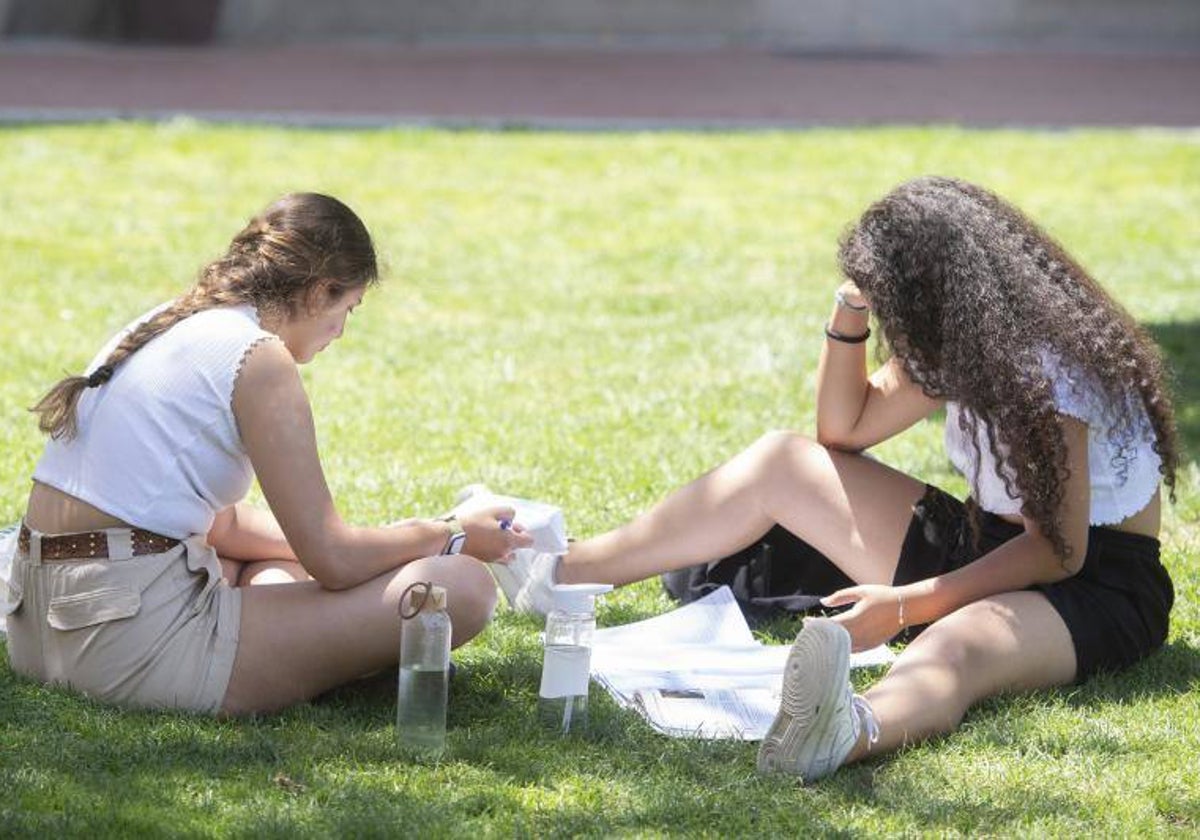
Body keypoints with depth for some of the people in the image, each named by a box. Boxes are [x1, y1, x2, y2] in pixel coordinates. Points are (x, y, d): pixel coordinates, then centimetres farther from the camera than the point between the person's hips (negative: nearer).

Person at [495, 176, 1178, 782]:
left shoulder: (1049, 369, -22)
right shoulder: (966, 343, 5)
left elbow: (1059, 550, -26)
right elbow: (844, 430, 15)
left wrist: (909, 603, -33)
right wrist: (849, 319, -2)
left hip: (1093, 583, -9)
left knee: (955, 648, -46)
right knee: (783, 463, 3)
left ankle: (846, 732, -83)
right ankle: (560, 577, 6)